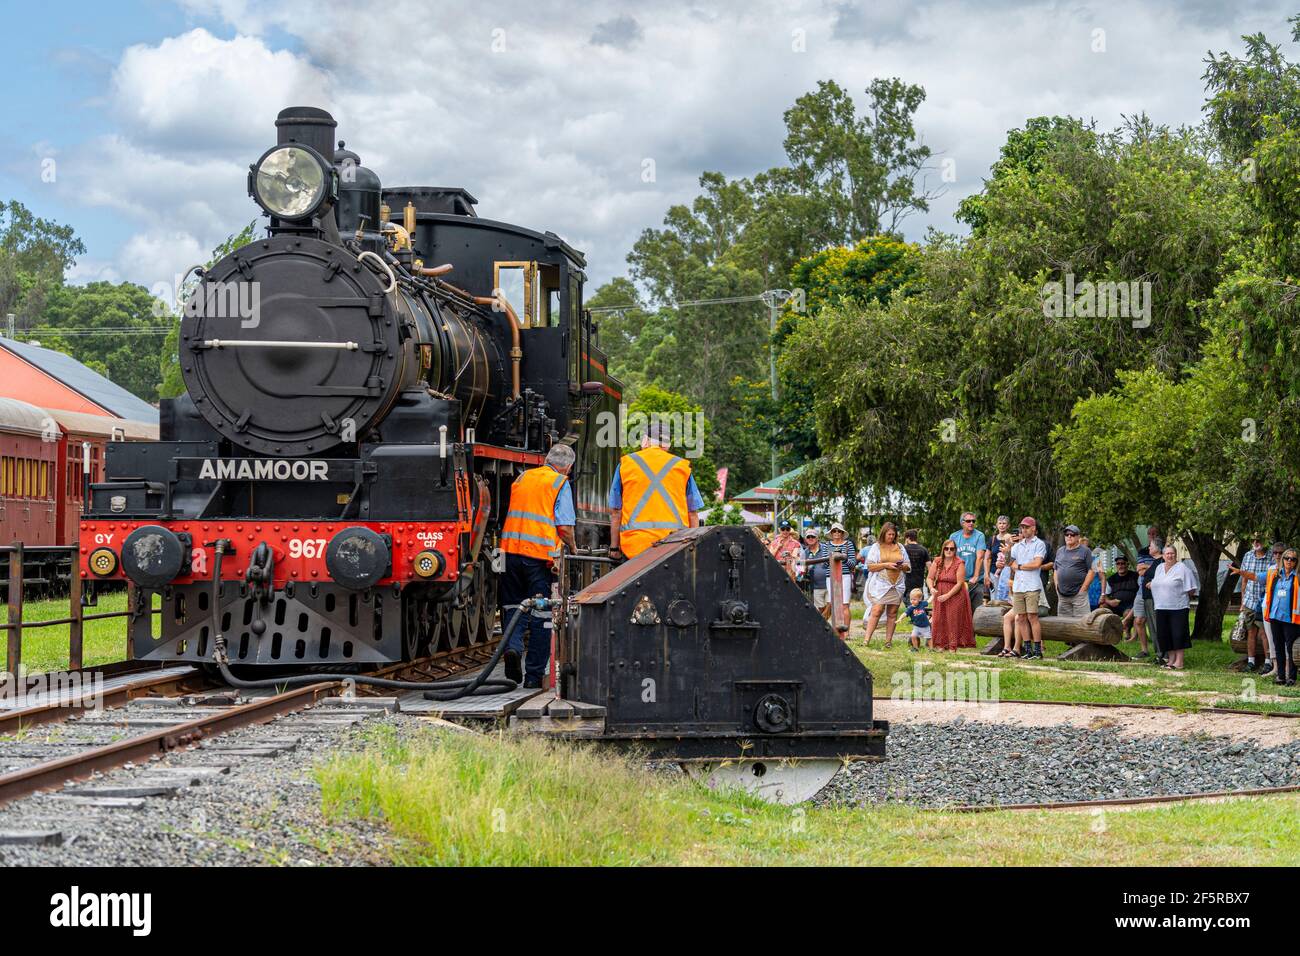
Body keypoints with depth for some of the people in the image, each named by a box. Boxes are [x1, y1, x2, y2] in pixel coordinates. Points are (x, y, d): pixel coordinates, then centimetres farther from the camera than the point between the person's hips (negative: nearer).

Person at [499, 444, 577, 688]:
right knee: (541, 613, 5)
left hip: (511, 549, 4)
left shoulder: (522, 478, 15)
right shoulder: (561, 484, 1)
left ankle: (512, 646, -11)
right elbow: (565, 527, -6)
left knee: (513, 604, 16)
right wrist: (572, 548, 11)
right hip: (541, 554, -4)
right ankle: (534, 674, 6)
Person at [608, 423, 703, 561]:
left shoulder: (626, 463, 10)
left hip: (636, 543, -1)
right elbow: (693, 513, 11)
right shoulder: (682, 466, 11)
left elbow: (615, 512, 9)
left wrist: (614, 547, 14)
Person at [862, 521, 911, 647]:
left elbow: (908, 566, 17)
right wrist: (886, 565, -14)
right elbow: (870, 566, -4)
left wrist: (902, 566, -5)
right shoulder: (876, 547, 4)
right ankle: (866, 639, -13)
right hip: (880, 584, -4)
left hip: (897, 585, 4)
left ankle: (888, 641, 8)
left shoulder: (900, 548, 16)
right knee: (877, 611, -13)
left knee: (892, 613, 3)